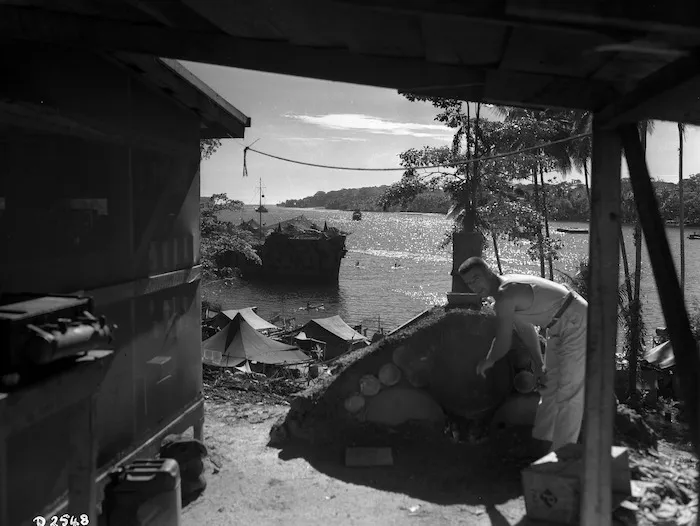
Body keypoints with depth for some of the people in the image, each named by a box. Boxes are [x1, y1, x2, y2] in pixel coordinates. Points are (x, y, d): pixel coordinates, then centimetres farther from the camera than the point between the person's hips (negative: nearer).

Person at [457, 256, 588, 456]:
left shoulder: (505, 296, -26)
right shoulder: (508, 288, 5)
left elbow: (504, 343, -20)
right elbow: (526, 329, 13)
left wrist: (488, 361, 0)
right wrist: (538, 363, 13)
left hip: (577, 324, -11)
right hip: (560, 327, 11)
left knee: (569, 392, -10)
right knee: (550, 385, 17)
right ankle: (541, 444, 28)